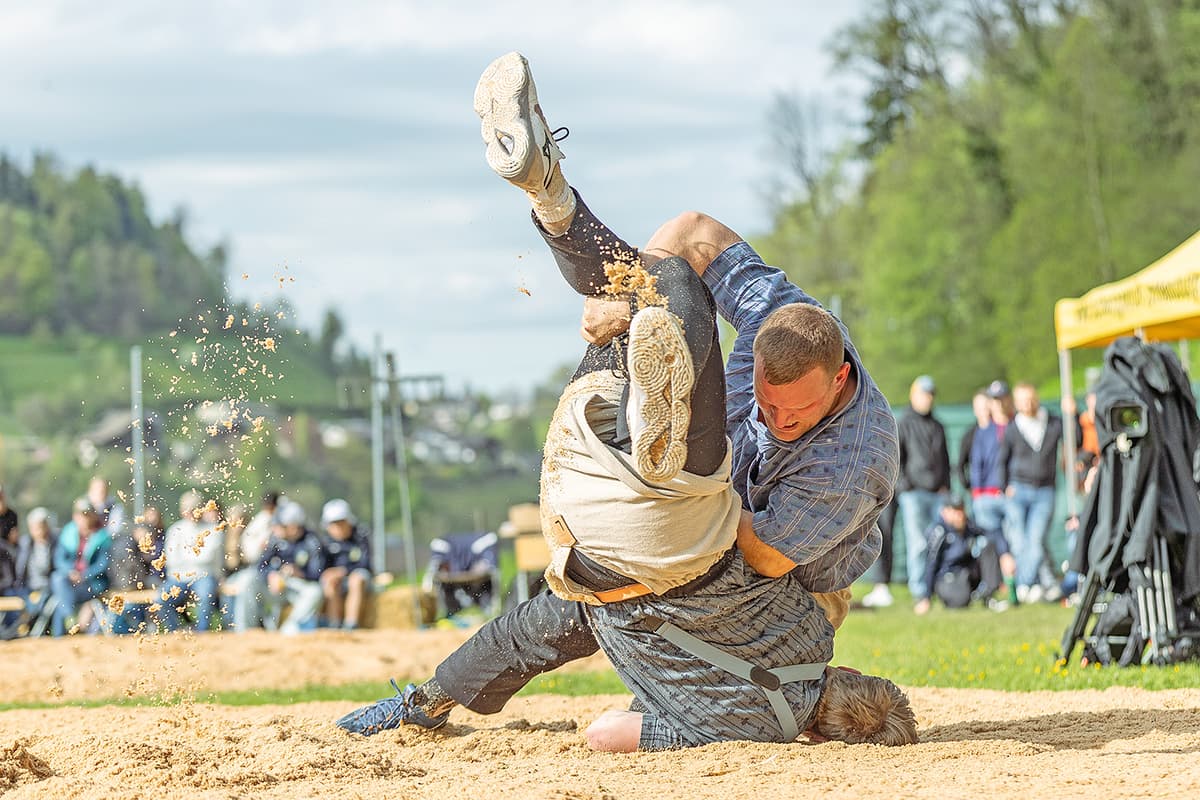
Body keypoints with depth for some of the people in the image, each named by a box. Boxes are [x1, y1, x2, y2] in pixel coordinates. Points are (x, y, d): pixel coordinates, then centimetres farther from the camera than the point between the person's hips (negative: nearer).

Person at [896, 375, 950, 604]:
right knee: (917, 542, -9)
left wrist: (945, 484, 12)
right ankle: (918, 587, -8)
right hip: (913, 492, -5)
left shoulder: (937, 427, 19)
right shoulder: (902, 424, 3)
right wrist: (903, 484, -9)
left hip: (938, 492, 5)